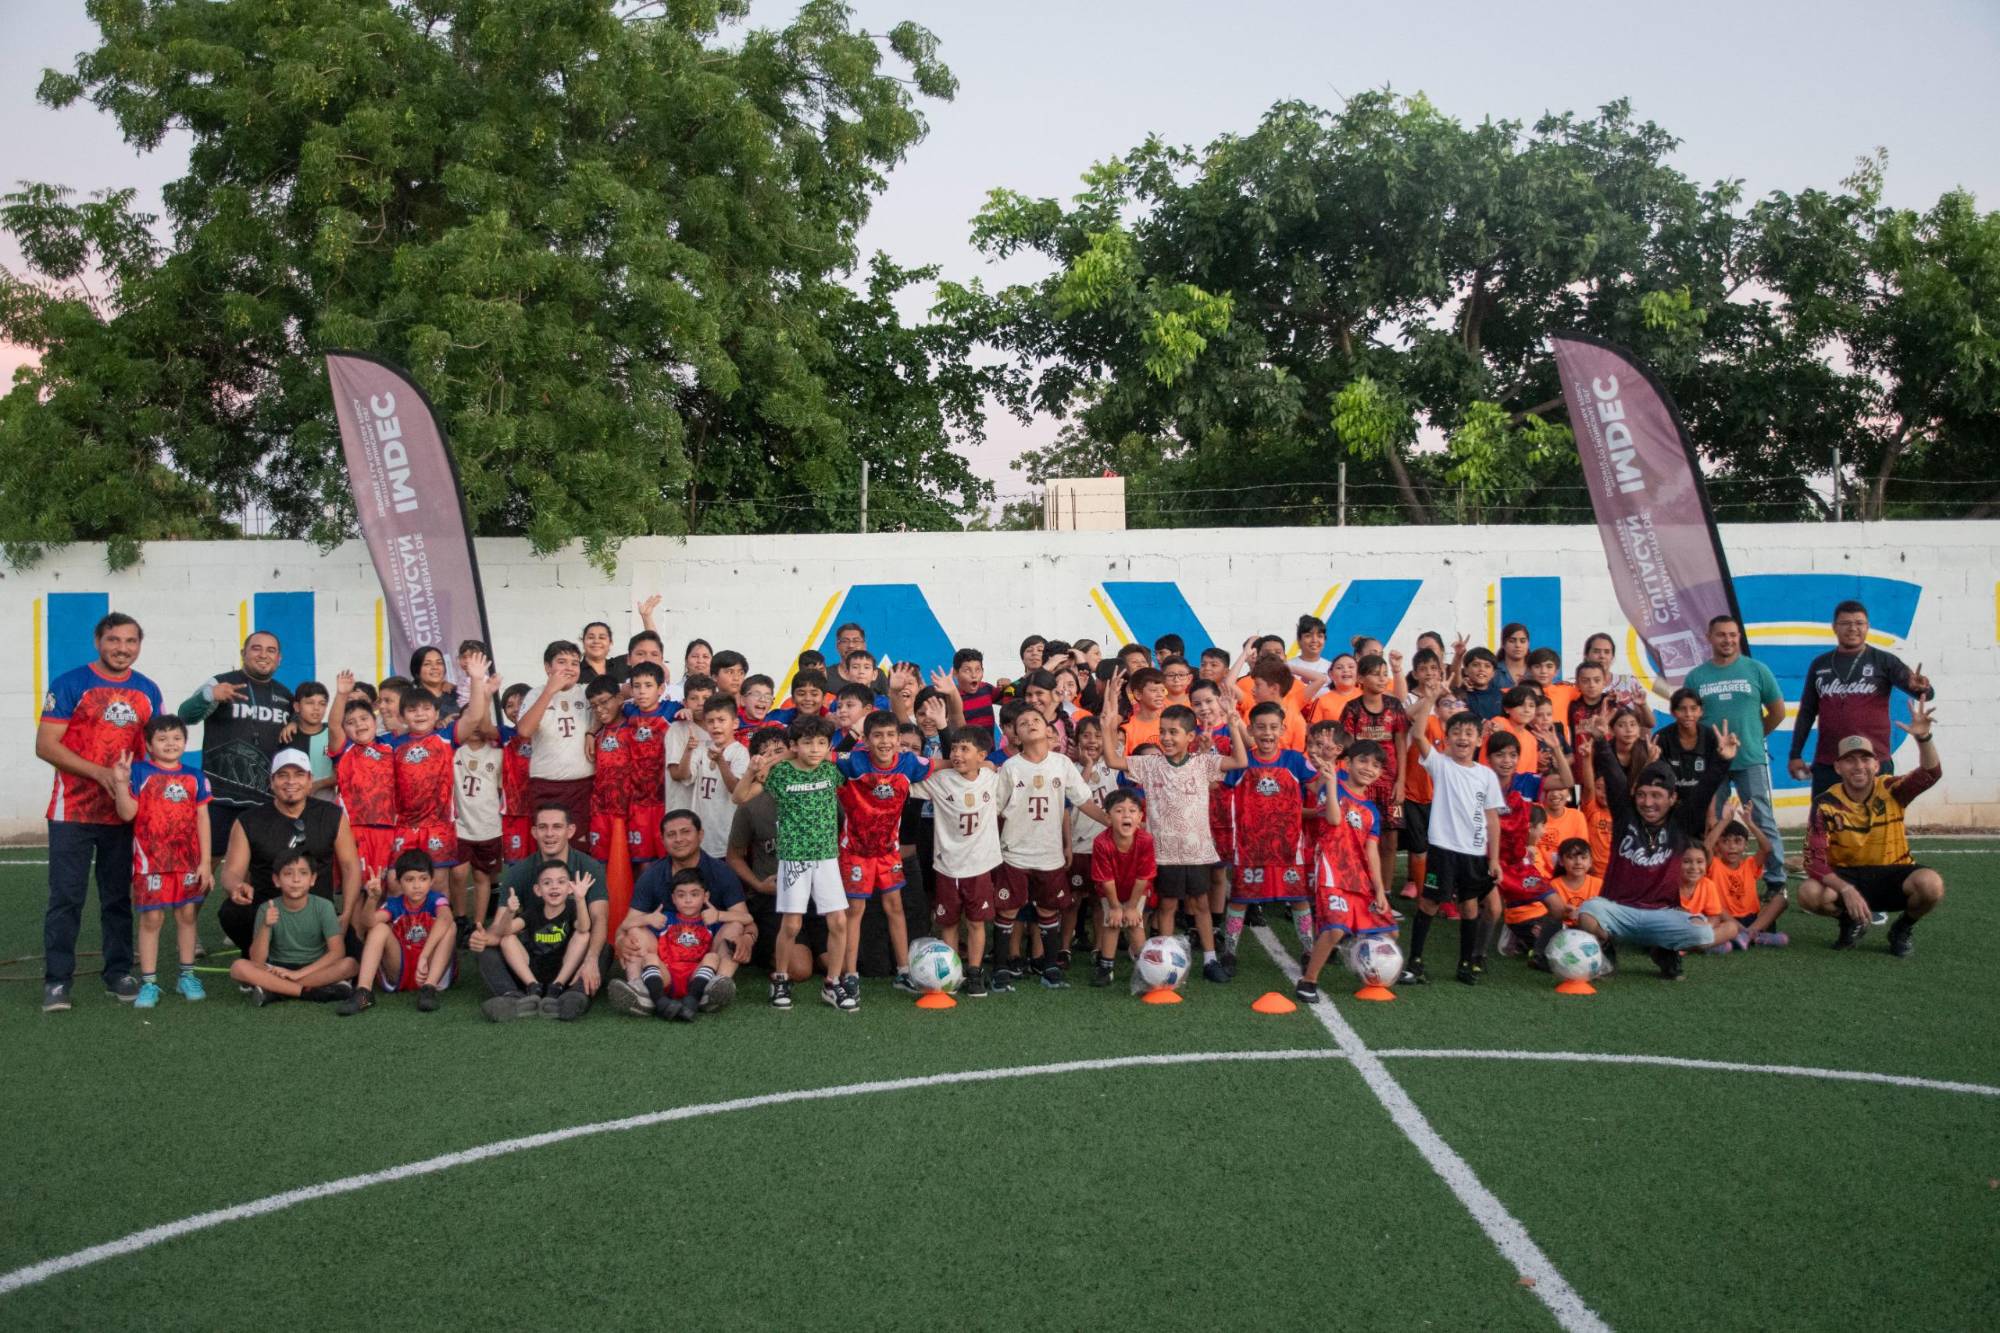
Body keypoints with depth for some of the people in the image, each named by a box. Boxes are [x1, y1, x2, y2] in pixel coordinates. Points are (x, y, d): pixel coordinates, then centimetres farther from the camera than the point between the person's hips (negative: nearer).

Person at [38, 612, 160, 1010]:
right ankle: (56, 981, 3)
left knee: (120, 897, 10)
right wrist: (99, 772, -20)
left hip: (126, 813, 4)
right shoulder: (69, 684, -5)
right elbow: (45, 745, -10)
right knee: (66, 898, -3)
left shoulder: (148, 691, 9)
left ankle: (119, 973, 18)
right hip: (74, 812, -4)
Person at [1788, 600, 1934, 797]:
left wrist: (1921, 688, -31)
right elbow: (1807, 712, 13)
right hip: (1826, 765, 3)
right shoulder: (1820, 665, 9)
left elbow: (1925, 694, -8)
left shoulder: (1883, 661, 1)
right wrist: (1795, 754, 9)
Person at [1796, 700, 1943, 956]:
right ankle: (1851, 922, 6)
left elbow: (1931, 773, -30)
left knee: (1931, 884, -33)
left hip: (1893, 876, 0)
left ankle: (1903, 930, 3)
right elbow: (1814, 860, -18)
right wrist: (1846, 890, -33)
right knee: (1809, 893, -31)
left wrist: (1923, 738, -49)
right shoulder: (1825, 805, -13)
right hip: (1846, 877, 0)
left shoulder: (1891, 791, -10)